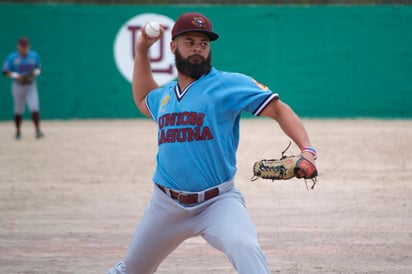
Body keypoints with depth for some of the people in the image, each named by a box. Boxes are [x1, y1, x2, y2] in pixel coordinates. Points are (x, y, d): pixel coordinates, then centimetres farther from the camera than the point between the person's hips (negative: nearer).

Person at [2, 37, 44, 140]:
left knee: (34, 108, -12)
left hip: (31, 85, 1)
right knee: (18, 111, 6)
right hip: (18, 86, -1)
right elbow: (5, 72, -4)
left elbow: (39, 68, 14)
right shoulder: (12, 58, -7)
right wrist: (16, 76, -19)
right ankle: (18, 131, 21)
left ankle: (38, 130, -8)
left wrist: (36, 73, -8)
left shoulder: (34, 56, 1)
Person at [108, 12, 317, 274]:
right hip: (167, 204, 6)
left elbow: (279, 110, -12)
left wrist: (307, 149, -28)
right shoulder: (165, 94, 12)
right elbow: (143, 100, 36)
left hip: (218, 202, -5)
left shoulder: (229, 84, -7)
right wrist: (141, 50, 26)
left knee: (245, 247, -34)